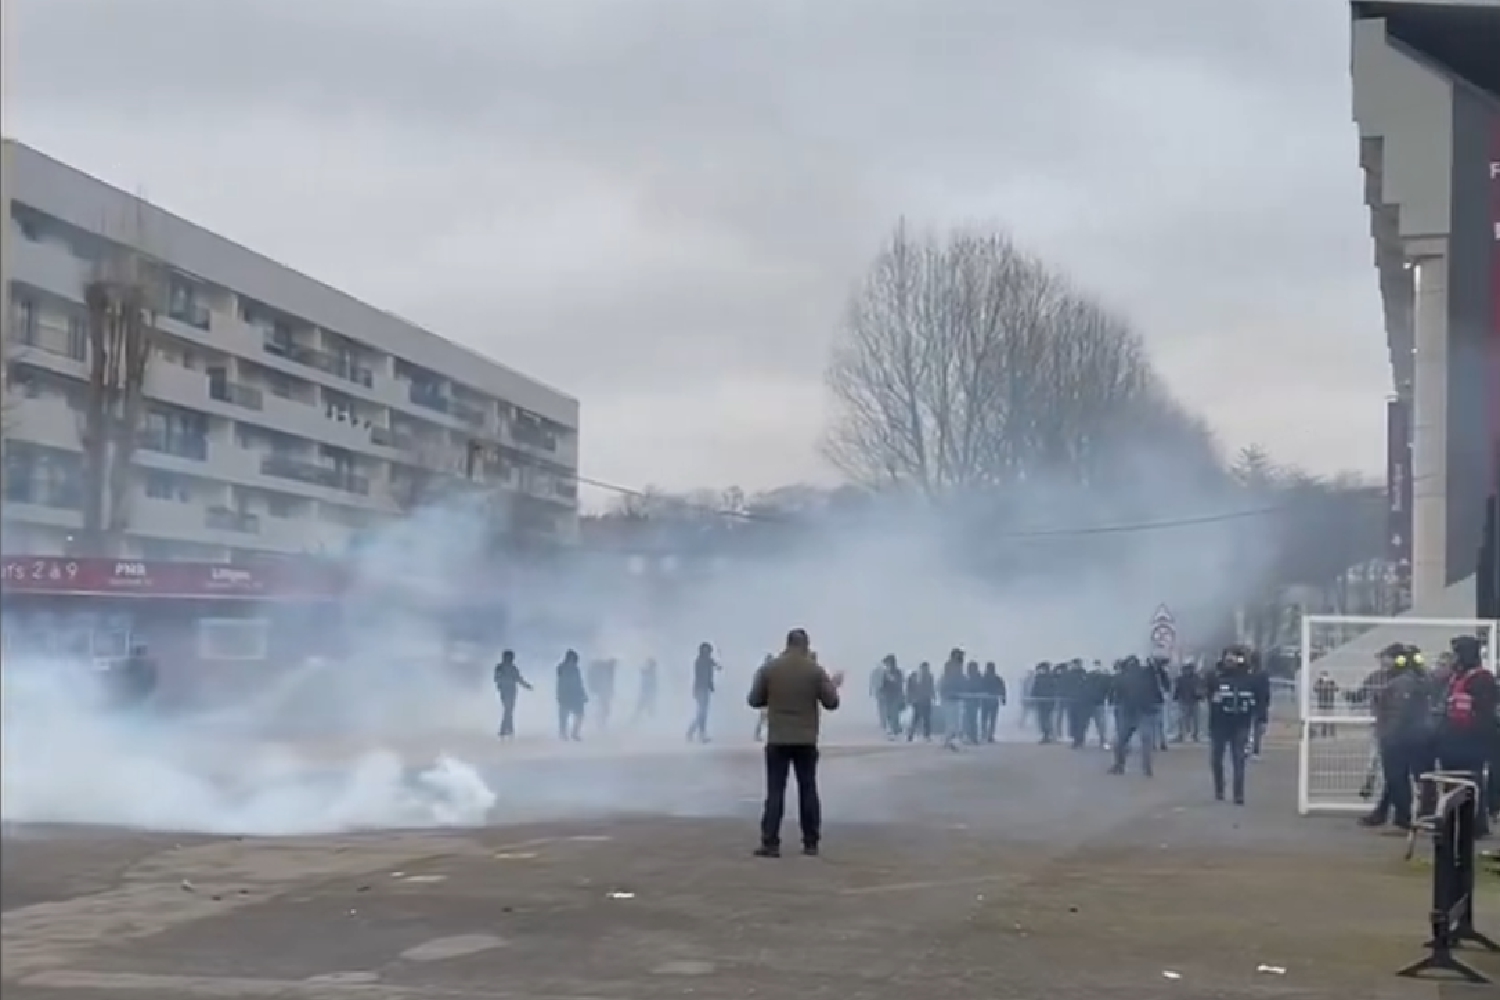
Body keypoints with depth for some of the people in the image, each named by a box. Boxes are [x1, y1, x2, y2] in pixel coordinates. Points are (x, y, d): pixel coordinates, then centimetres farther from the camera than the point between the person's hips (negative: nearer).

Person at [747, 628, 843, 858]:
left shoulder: (769, 668, -2)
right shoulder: (815, 670, -3)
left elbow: (754, 701, 3)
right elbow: (831, 703, 0)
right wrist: (834, 686, 20)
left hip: (777, 739, 0)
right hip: (806, 740, 0)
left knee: (775, 791, 0)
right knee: (808, 790, 9)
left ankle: (770, 843, -6)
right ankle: (811, 843, 10)